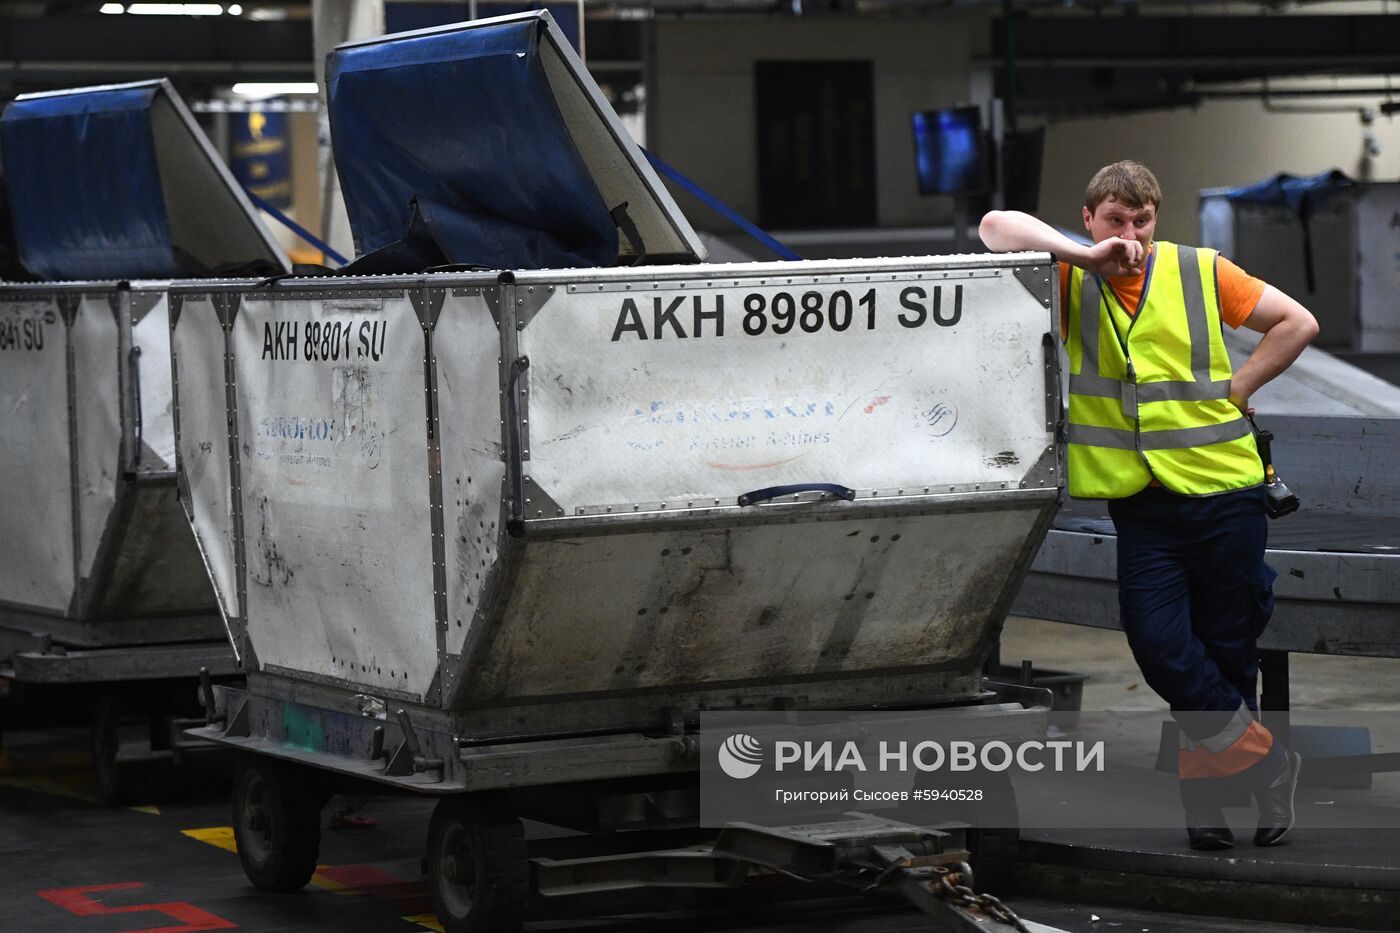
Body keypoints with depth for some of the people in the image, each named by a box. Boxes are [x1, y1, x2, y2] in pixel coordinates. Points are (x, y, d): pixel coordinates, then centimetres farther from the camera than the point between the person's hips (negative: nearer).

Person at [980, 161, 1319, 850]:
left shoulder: (1202, 273, 3)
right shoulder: (1071, 282, 3)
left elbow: (1297, 322, 10)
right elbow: (996, 227, -10)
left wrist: (1236, 389, 2)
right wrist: (1083, 256, -17)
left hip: (1224, 490, 0)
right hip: (1140, 503, 0)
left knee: (1228, 650, 5)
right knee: (1159, 646, -11)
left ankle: (1205, 790, 22)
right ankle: (1267, 764, 6)